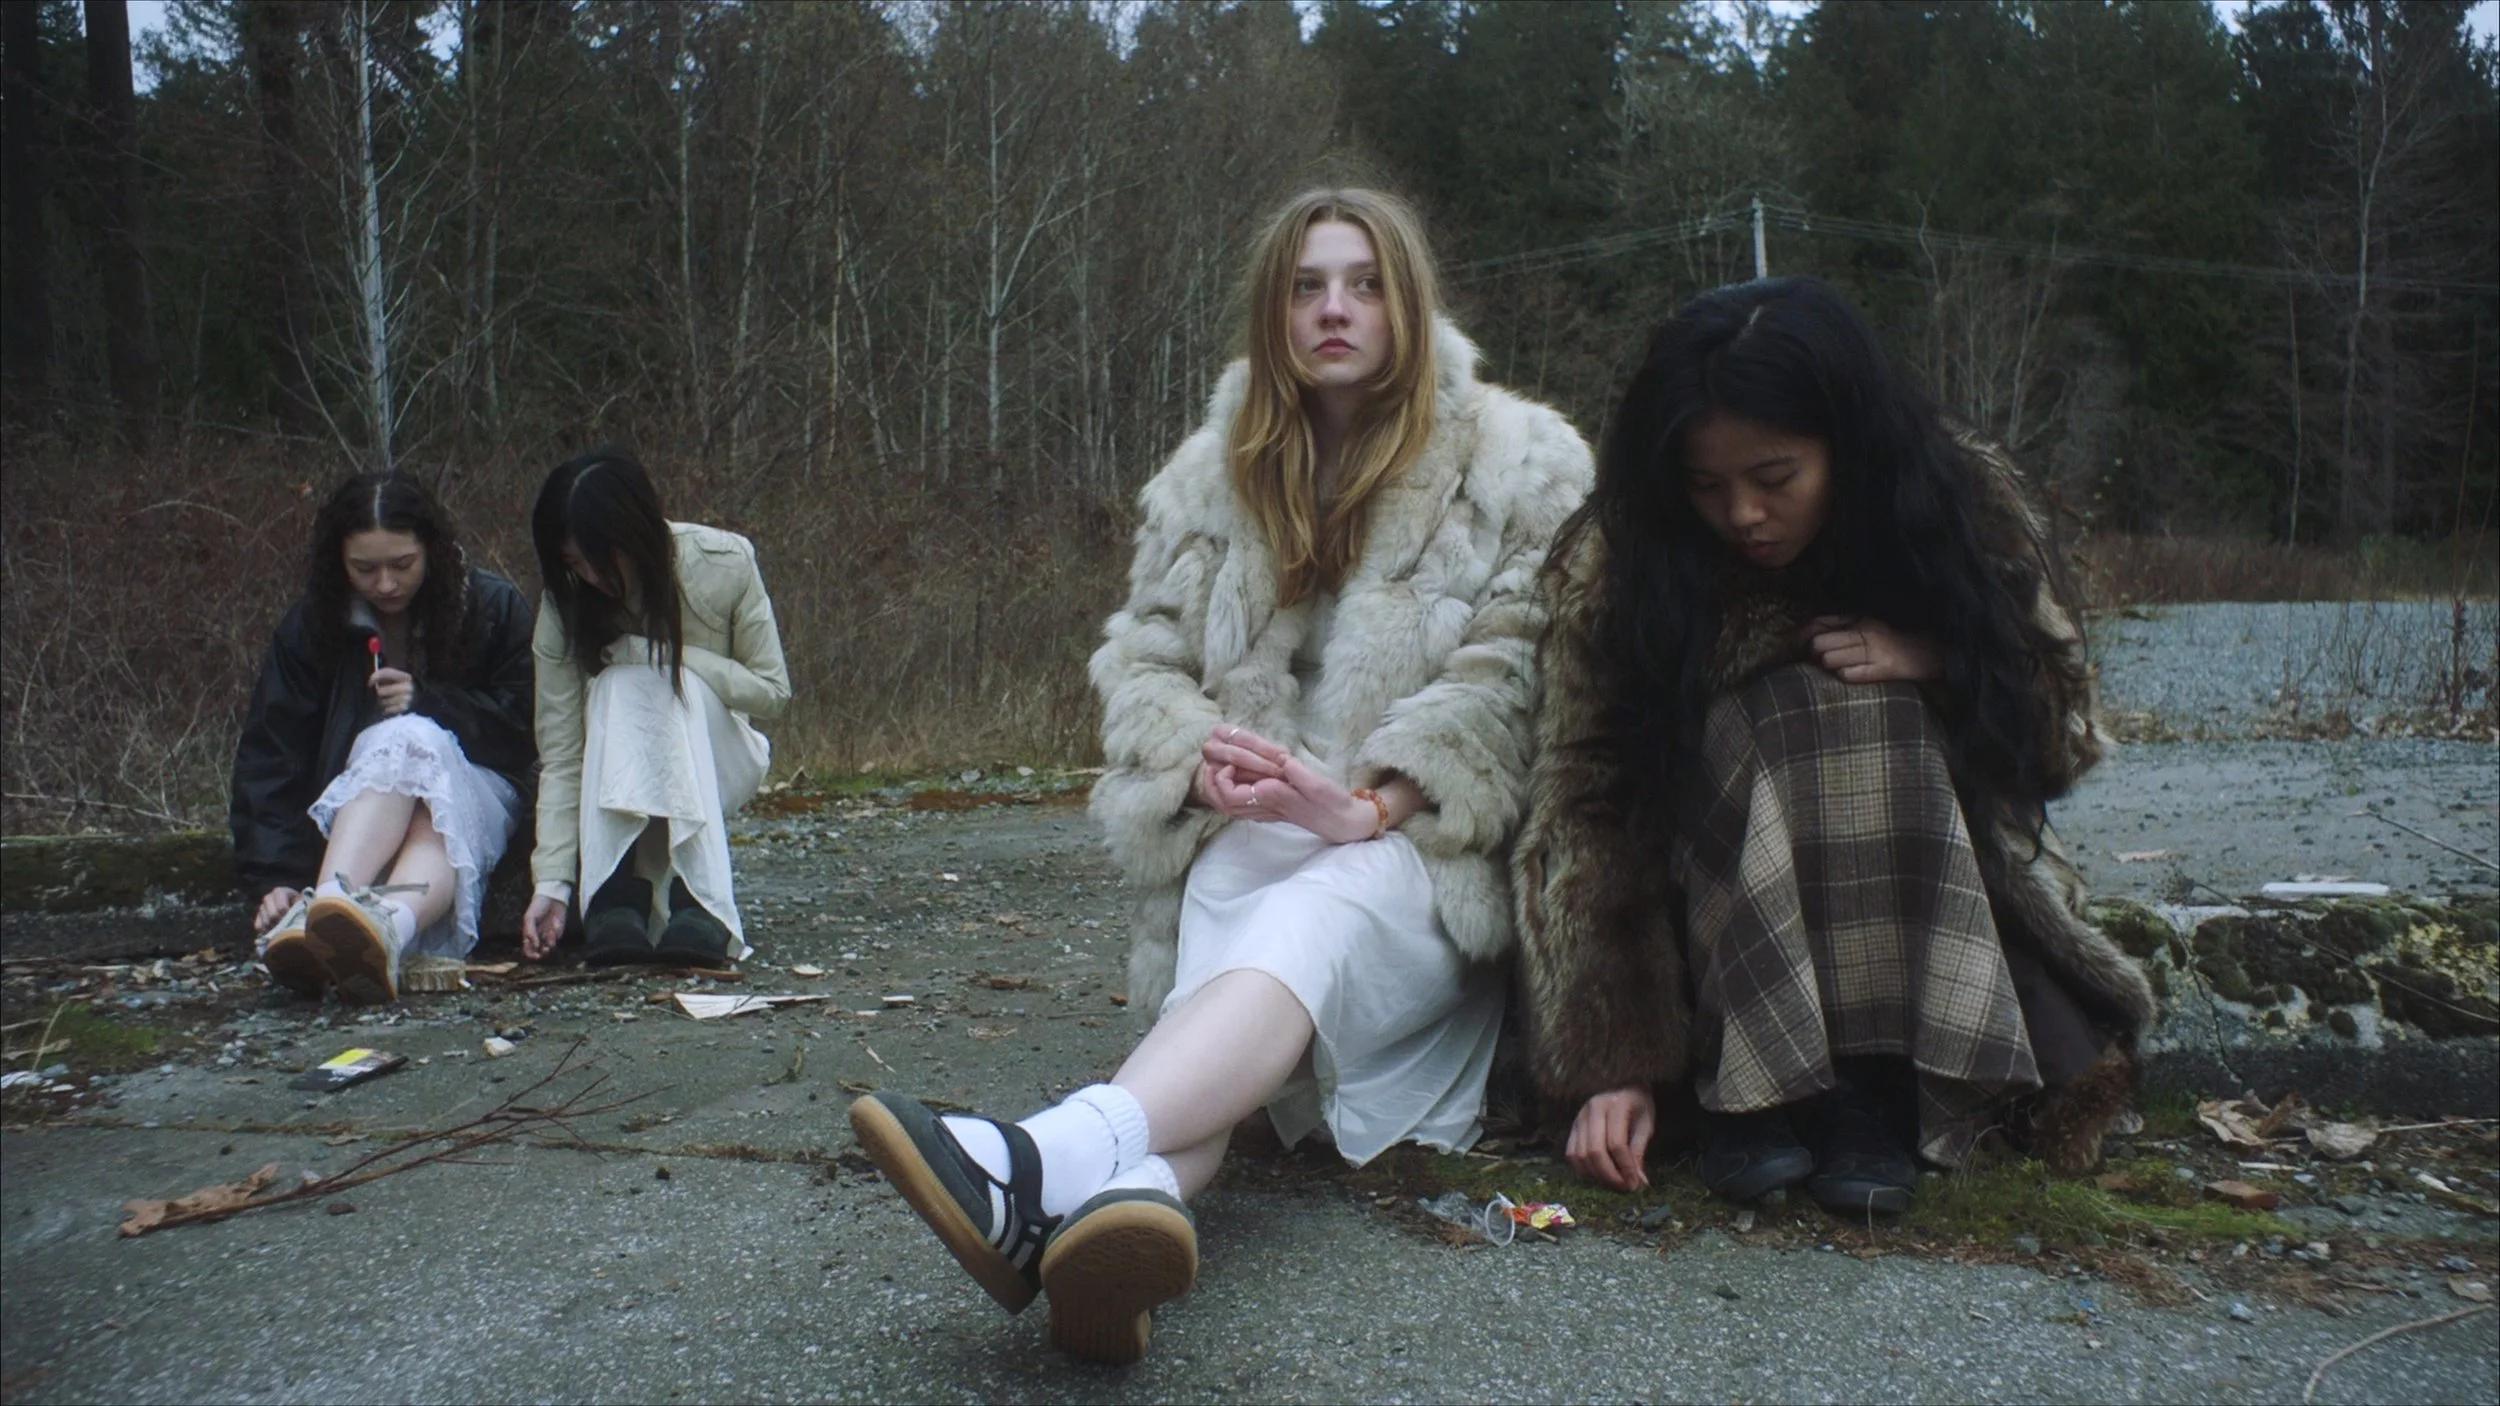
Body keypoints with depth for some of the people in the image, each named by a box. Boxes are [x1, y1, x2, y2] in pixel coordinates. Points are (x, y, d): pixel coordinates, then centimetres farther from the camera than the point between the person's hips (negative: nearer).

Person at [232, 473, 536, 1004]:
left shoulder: (494, 607, -1)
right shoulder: (312, 624, -1)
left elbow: (525, 727, -5)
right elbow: (270, 757, -9)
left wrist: (427, 700, -16)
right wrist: (273, 878, -22)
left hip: (472, 790, 0)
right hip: (355, 808, 0)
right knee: (404, 739, -34)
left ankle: (390, 928, -69)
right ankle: (324, 909, -62)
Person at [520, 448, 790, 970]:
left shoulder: (725, 564, -19)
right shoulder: (565, 606, -17)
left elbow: (774, 691, -13)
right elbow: (560, 755, -19)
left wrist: (664, 654, -24)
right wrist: (552, 882, -28)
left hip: (715, 755, 0)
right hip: (616, 767, 1)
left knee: (676, 686, -34)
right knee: (621, 687, -32)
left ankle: (700, 905, -44)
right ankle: (616, 897, -39)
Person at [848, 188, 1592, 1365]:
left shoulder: (1520, 465, 5)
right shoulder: (1215, 476, 16)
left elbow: (1513, 673, -6)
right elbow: (1141, 660, 12)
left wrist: (1373, 802, -21)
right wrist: (1203, 759, -12)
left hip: (1431, 854, -3)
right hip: (1252, 843, 3)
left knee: (1317, 909, -37)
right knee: (1237, 881, -35)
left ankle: (1063, 1159, -64)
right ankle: (1141, 1187, -62)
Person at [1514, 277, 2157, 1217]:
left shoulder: (1962, 506, -10)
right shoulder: (1616, 567, -16)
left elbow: (2063, 731, -1)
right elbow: (1586, 815, -19)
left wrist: (1935, 664, -22)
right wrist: (1612, 1066, -25)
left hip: (1932, 883, 1)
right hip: (1722, 908, -1)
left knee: (1871, 712, -27)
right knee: (1774, 714, -29)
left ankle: (1874, 1089, -26)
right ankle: (1749, 1090, -25)